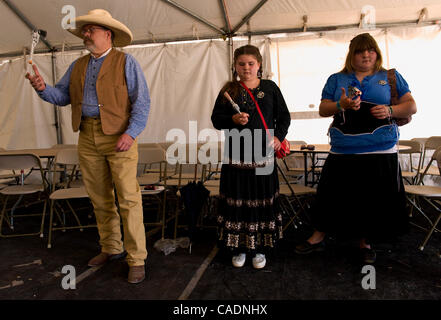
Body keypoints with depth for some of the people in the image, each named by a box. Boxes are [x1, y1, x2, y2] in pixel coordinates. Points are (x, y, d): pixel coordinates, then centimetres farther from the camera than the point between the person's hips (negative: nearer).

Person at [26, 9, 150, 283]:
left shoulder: (126, 62, 1)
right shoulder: (78, 66, 19)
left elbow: (142, 101, -7)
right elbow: (62, 96, 17)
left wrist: (130, 134, -18)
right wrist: (43, 88, -5)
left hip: (119, 136, -6)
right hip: (88, 137, 6)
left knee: (128, 198, -7)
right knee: (100, 198, 11)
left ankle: (137, 259, 3)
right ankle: (111, 248, 27)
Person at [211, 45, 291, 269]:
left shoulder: (270, 88, 7)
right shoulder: (228, 90, 6)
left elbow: (284, 117, 11)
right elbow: (216, 118, 3)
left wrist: (278, 136, -5)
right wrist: (233, 120, -16)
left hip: (263, 155, 1)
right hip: (235, 155, 0)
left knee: (263, 202, 7)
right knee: (237, 201, 6)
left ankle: (260, 249, 24)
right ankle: (238, 248, 23)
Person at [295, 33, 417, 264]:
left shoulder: (391, 77, 11)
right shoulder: (336, 79, 11)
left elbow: (411, 106, 10)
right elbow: (322, 109, 6)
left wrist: (390, 110, -10)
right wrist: (340, 105, -14)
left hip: (381, 152, 1)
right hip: (343, 151, 0)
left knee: (374, 199, 6)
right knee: (333, 194, 4)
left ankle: (365, 242, 28)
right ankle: (318, 238, 21)